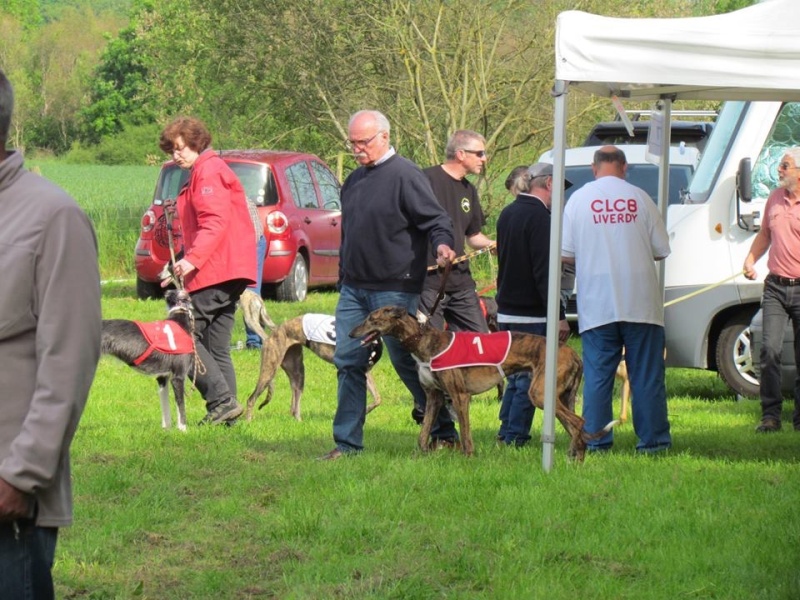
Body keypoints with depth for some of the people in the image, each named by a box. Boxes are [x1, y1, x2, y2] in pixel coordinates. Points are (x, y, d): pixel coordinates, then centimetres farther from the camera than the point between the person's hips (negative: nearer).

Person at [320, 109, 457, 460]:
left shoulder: (404, 175, -11)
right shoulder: (356, 179, 15)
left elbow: (434, 218, -17)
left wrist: (441, 243, -37)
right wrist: (343, 277, 20)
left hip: (393, 290, -8)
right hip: (353, 287, 8)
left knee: (407, 362, -1)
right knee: (348, 363, 4)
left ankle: (444, 434, 13)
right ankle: (347, 443, 8)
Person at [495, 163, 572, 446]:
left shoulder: (507, 214, 13)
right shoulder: (538, 216, -15)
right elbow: (543, 271, -20)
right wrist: (559, 316, -18)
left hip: (506, 311, 9)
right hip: (531, 314, -9)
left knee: (516, 373, 17)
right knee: (529, 378, -3)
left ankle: (507, 431, 19)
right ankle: (516, 435, -2)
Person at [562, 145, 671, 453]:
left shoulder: (578, 199, 0)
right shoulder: (639, 198, 0)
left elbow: (566, 254, 1)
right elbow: (661, 250, 4)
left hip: (596, 306, 0)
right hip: (640, 302, 0)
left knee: (597, 374, 5)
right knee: (646, 375, 5)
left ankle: (596, 440, 4)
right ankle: (652, 439, 6)